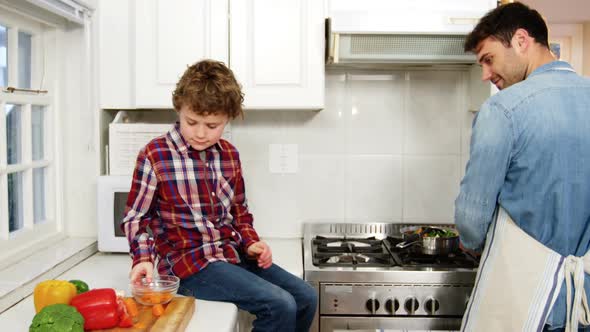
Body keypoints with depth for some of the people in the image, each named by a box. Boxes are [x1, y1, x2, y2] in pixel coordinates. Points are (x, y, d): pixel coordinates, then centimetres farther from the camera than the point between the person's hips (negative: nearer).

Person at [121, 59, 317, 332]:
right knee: (280, 306, -20)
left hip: (232, 255, 7)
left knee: (305, 297, 0)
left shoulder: (229, 155, 7)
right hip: (189, 263, -6)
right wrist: (143, 259, -18)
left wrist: (251, 243, 1)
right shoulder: (154, 156, -10)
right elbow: (136, 217, -2)